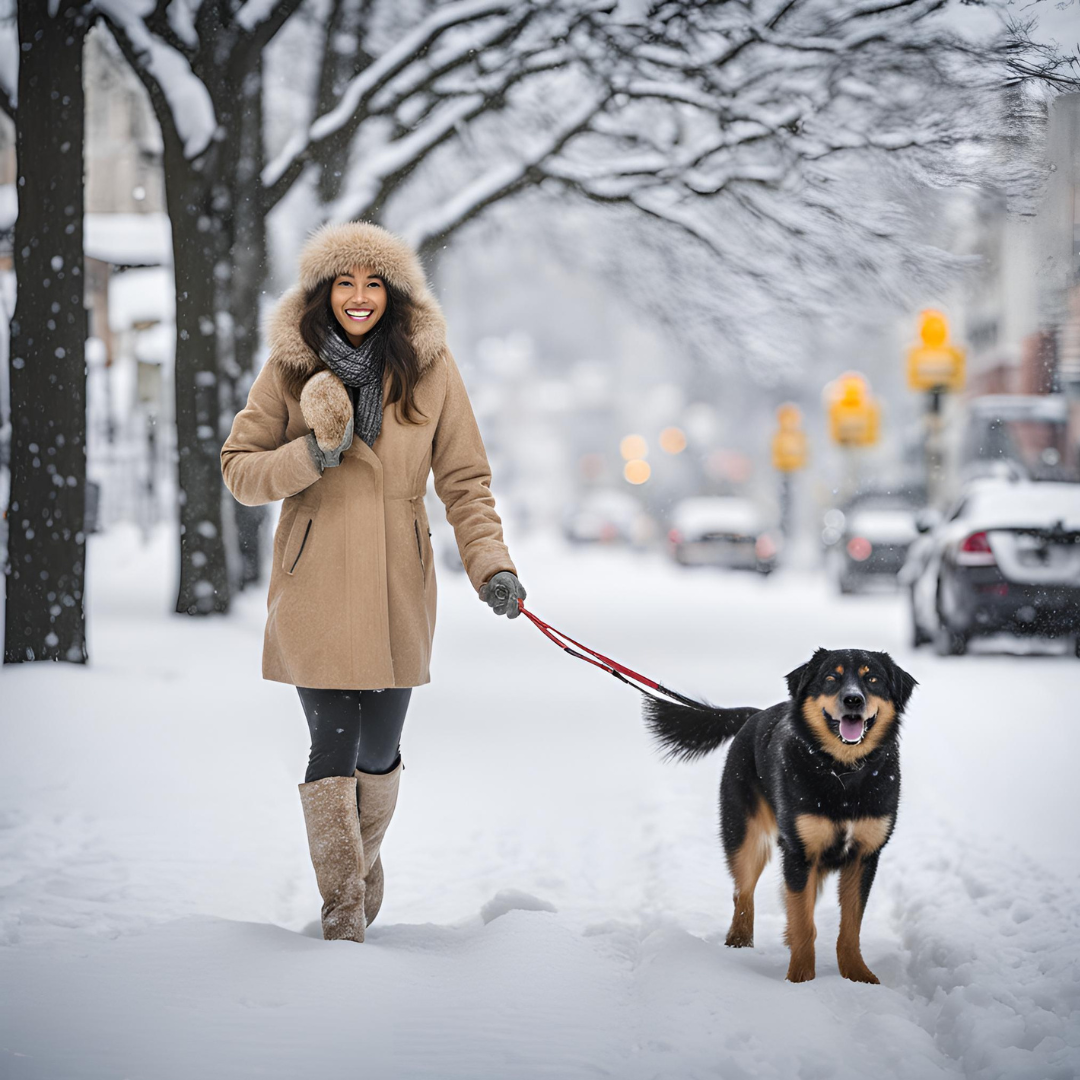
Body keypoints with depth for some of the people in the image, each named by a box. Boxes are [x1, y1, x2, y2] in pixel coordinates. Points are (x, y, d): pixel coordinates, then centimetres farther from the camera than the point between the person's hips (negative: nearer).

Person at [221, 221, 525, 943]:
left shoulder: (431, 368, 2)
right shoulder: (290, 368, 0)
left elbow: (465, 479, 3)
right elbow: (240, 469, 2)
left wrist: (492, 564, -10)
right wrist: (310, 456, -16)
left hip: (397, 584, 1)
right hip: (316, 584, -1)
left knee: (380, 749, 7)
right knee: (334, 744, -7)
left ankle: (365, 862, 36)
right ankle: (342, 904, 6)